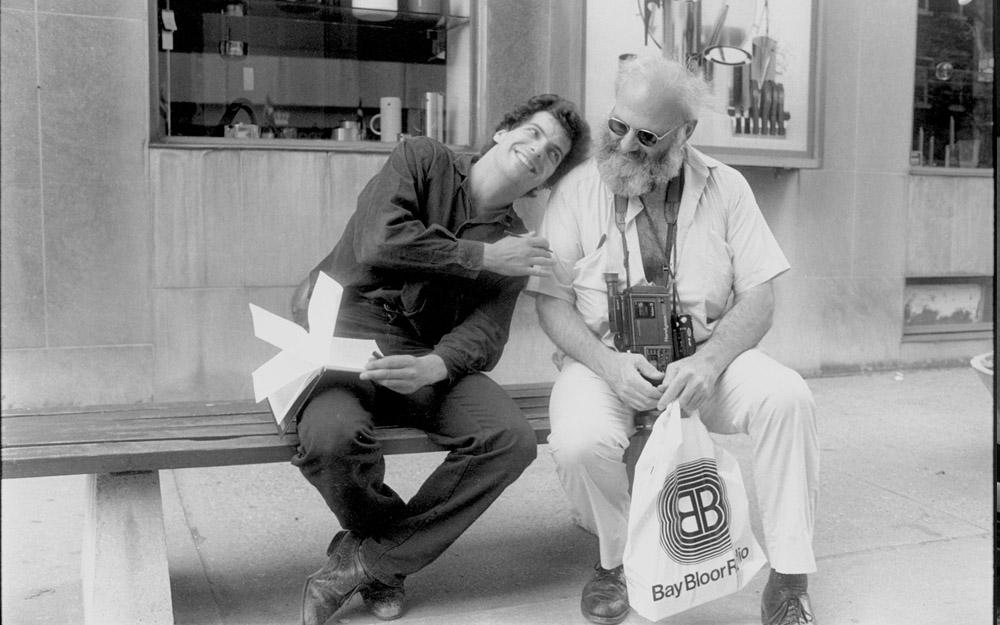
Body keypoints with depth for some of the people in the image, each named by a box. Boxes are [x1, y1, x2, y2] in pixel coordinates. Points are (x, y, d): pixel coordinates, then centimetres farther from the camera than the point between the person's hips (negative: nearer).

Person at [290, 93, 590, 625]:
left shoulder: (515, 245, 11)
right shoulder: (422, 159, 4)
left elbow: (484, 335, -5)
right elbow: (379, 242, -14)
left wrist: (431, 368, -28)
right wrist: (484, 256, -8)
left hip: (426, 357, 3)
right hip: (340, 333, -3)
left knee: (512, 439, -22)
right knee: (331, 436, -33)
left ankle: (366, 559, -9)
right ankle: (388, 533, 3)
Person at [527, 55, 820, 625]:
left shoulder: (725, 188, 2)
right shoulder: (579, 190, -3)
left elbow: (758, 297, -2)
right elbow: (553, 302, -5)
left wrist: (709, 361, -22)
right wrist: (610, 364, -23)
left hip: (707, 353, 2)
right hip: (605, 360, -1)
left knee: (788, 396, -27)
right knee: (581, 442, -32)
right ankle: (615, 561, 2)